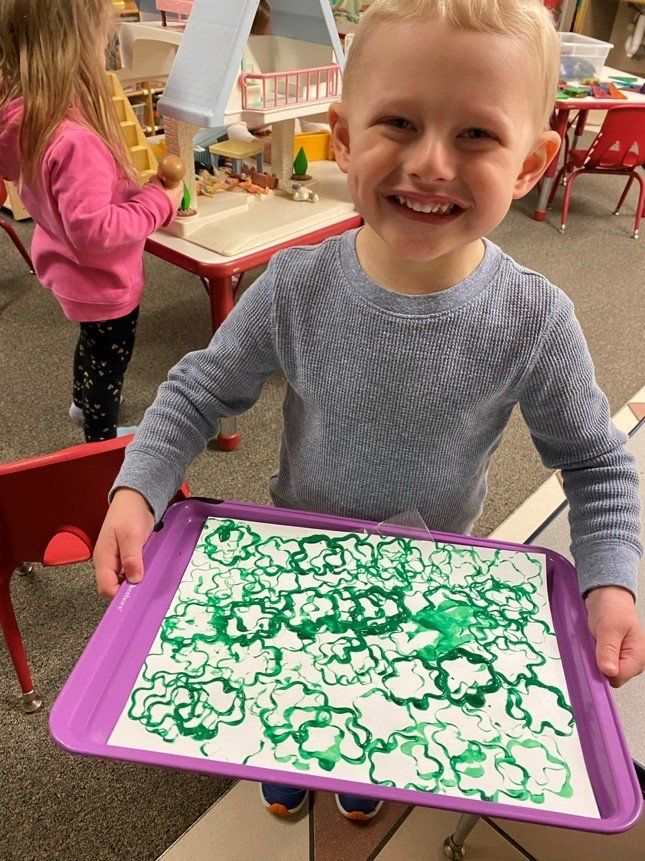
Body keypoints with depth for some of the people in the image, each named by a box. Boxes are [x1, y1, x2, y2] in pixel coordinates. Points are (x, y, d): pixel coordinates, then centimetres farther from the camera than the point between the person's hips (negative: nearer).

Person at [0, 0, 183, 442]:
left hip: (64, 267, 9)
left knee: (93, 339, 32)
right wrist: (159, 203, -23)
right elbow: (93, 229, -34)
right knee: (109, 358, 14)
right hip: (102, 282, -9)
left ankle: (82, 402, 58)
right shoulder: (76, 140, -36)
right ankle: (102, 444, 36)